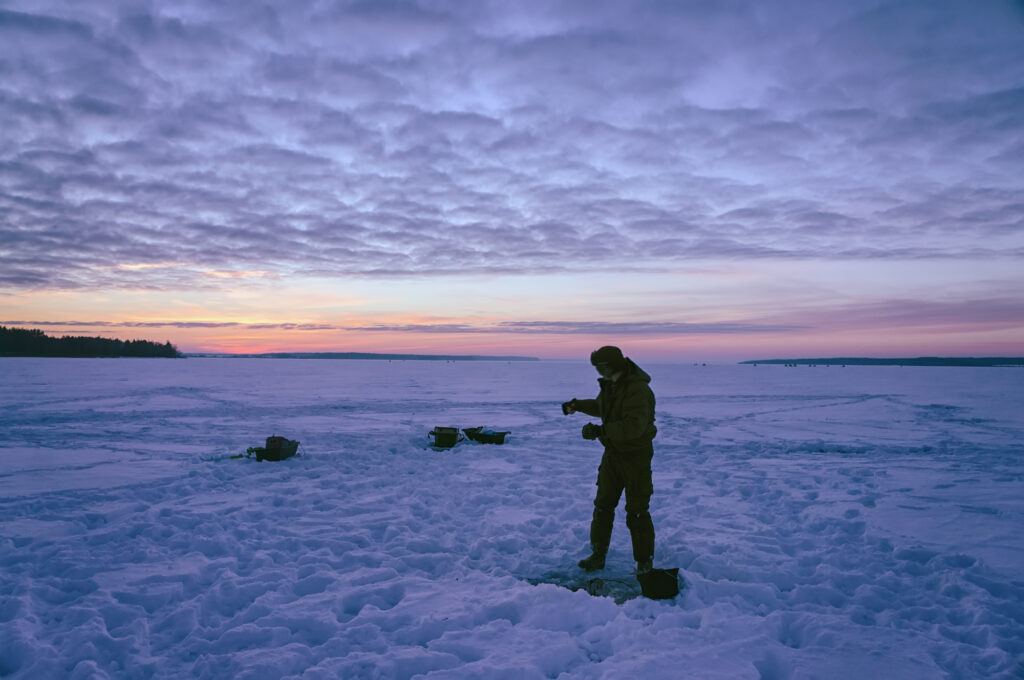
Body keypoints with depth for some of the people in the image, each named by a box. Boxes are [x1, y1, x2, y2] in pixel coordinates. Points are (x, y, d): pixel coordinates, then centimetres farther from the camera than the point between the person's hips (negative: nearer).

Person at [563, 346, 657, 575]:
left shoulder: (638, 390, -24)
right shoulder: (610, 384, 5)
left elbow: (634, 426, -36)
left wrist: (600, 430, -37)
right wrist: (577, 405, 22)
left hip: (636, 456, -8)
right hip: (613, 453, 8)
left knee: (637, 512, 0)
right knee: (603, 505, 12)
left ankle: (644, 562, 14)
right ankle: (598, 555, 23)